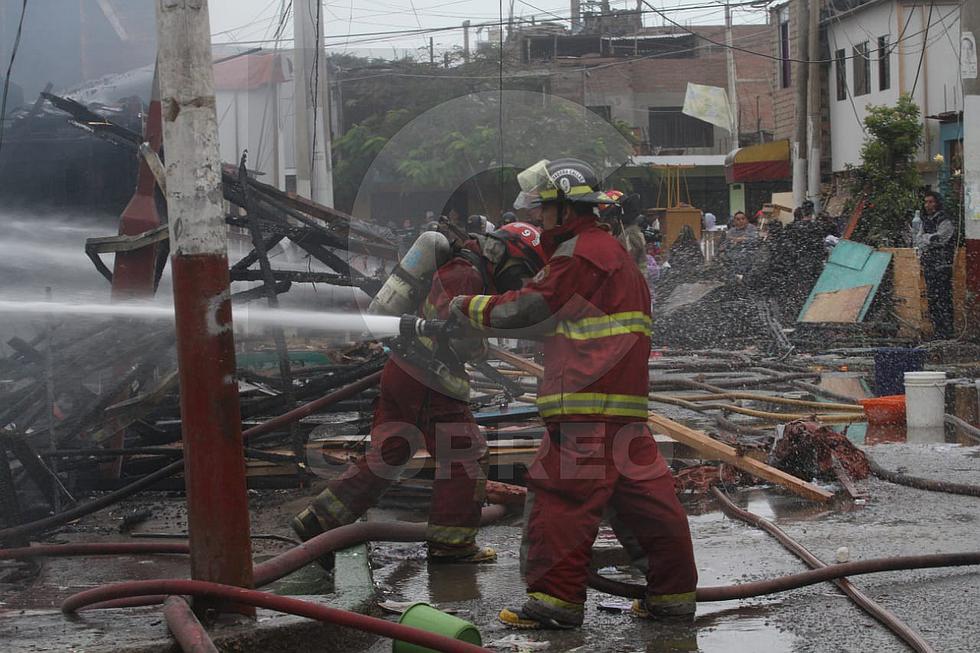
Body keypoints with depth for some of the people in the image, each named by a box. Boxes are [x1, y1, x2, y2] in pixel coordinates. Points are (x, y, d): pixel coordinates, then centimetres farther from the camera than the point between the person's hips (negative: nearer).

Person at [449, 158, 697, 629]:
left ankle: (556, 598, -7)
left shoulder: (581, 253, -9)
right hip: (624, 399, 10)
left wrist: (468, 308, -2)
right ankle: (673, 591, 14)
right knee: (644, 493, 10)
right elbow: (553, 314, 25)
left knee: (561, 492, -7)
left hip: (589, 400, -10)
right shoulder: (609, 248, 23)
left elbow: (530, 309, -13)